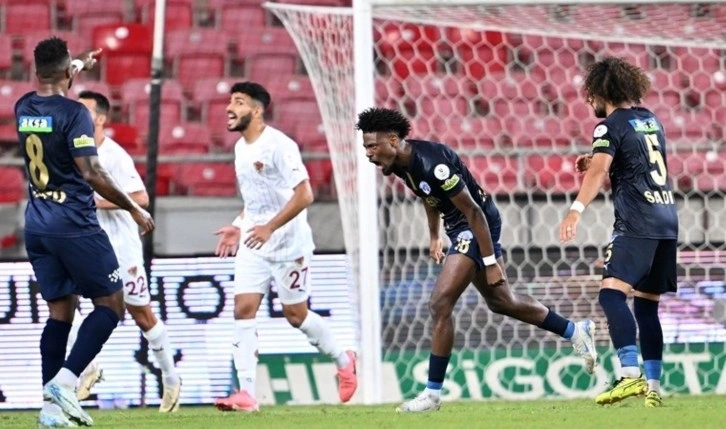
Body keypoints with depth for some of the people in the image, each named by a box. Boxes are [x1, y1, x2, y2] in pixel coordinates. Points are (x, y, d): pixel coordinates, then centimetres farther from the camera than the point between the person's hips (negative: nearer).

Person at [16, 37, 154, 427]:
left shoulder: (24, 109, 6)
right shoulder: (73, 113, -15)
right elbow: (91, 173, -20)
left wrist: (80, 66, 46)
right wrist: (133, 209, -11)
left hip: (37, 226, 7)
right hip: (74, 225, -7)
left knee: (60, 311, 12)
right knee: (111, 304, 3)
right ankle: (64, 381, -12)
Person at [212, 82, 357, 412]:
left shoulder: (278, 145, -17)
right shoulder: (241, 147, 10)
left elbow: (304, 195, -22)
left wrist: (270, 227, -27)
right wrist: (238, 227, 12)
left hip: (288, 243, -7)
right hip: (254, 242, 7)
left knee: (295, 314, 3)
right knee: (243, 309, -7)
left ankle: (343, 361, 29)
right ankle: (246, 394, -11)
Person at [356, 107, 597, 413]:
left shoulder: (432, 164, -30)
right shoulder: (401, 163, -4)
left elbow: (473, 211, -25)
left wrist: (490, 263, -23)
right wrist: (435, 237, 25)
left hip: (478, 227, -10)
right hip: (459, 228, 10)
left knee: (440, 304, -15)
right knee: (501, 302, 21)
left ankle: (433, 393, -9)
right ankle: (577, 331, 38)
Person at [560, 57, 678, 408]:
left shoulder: (611, 126, -3)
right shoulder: (650, 120, 20)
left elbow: (598, 172, -20)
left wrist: (576, 209, -33)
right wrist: (600, 164, 29)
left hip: (637, 224, -8)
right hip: (667, 222, 8)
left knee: (612, 293, -17)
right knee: (647, 305, 12)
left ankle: (630, 374, -33)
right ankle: (653, 387, 8)